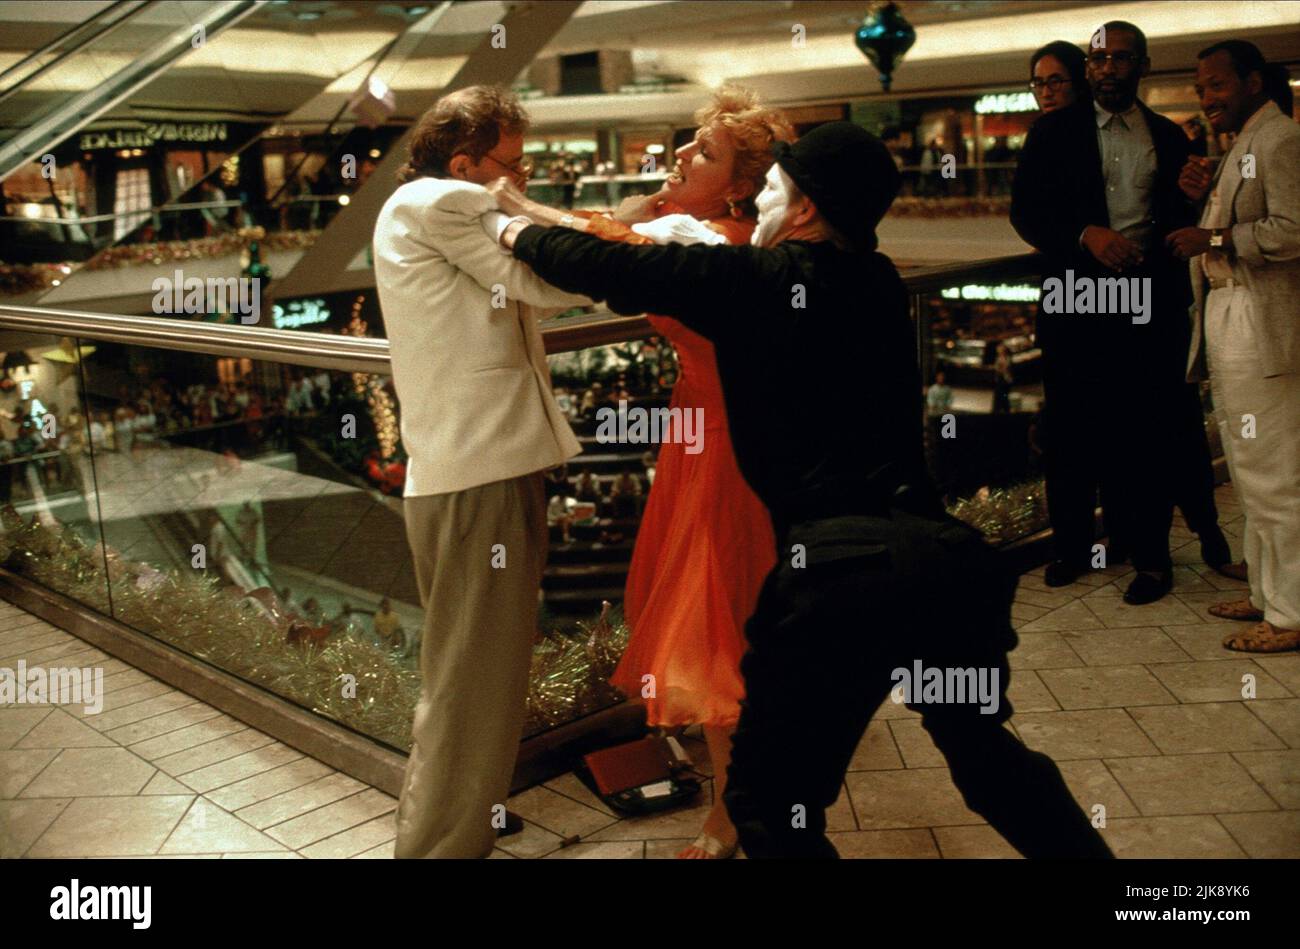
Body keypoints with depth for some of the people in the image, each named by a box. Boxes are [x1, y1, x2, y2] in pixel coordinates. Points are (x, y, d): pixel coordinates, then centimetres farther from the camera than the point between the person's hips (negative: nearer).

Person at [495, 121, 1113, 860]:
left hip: (840, 570, -7)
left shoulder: (759, 280, -2)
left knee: (771, 802, 10)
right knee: (982, 746, 28)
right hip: (942, 552, 7)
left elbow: (614, 270, 5)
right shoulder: (878, 284, 16)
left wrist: (522, 234, 23)